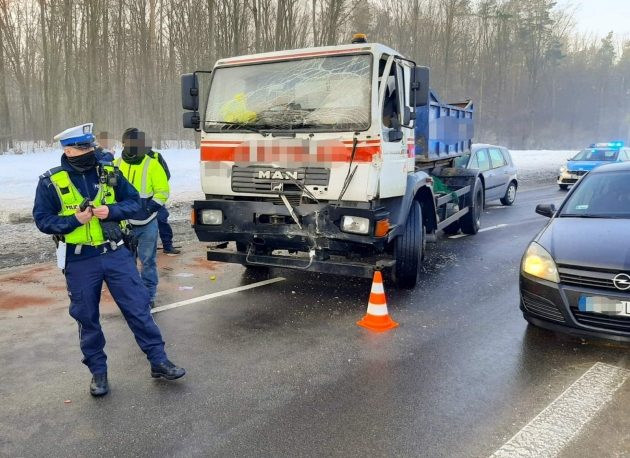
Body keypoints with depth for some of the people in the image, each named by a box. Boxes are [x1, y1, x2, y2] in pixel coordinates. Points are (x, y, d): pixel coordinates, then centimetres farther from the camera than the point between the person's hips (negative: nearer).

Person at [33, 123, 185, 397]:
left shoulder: (109, 174, 2)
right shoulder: (51, 182, -5)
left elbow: (134, 201, 4)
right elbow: (42, 219, -3)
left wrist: (111, 211, -15)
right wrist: (74, 220, -19)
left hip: (116, 253, 1)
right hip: (79, 261, -1)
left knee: (138, 307, 2)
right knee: (87, 318, 10)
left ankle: (158, 361, 13)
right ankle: (98, 371, 26)